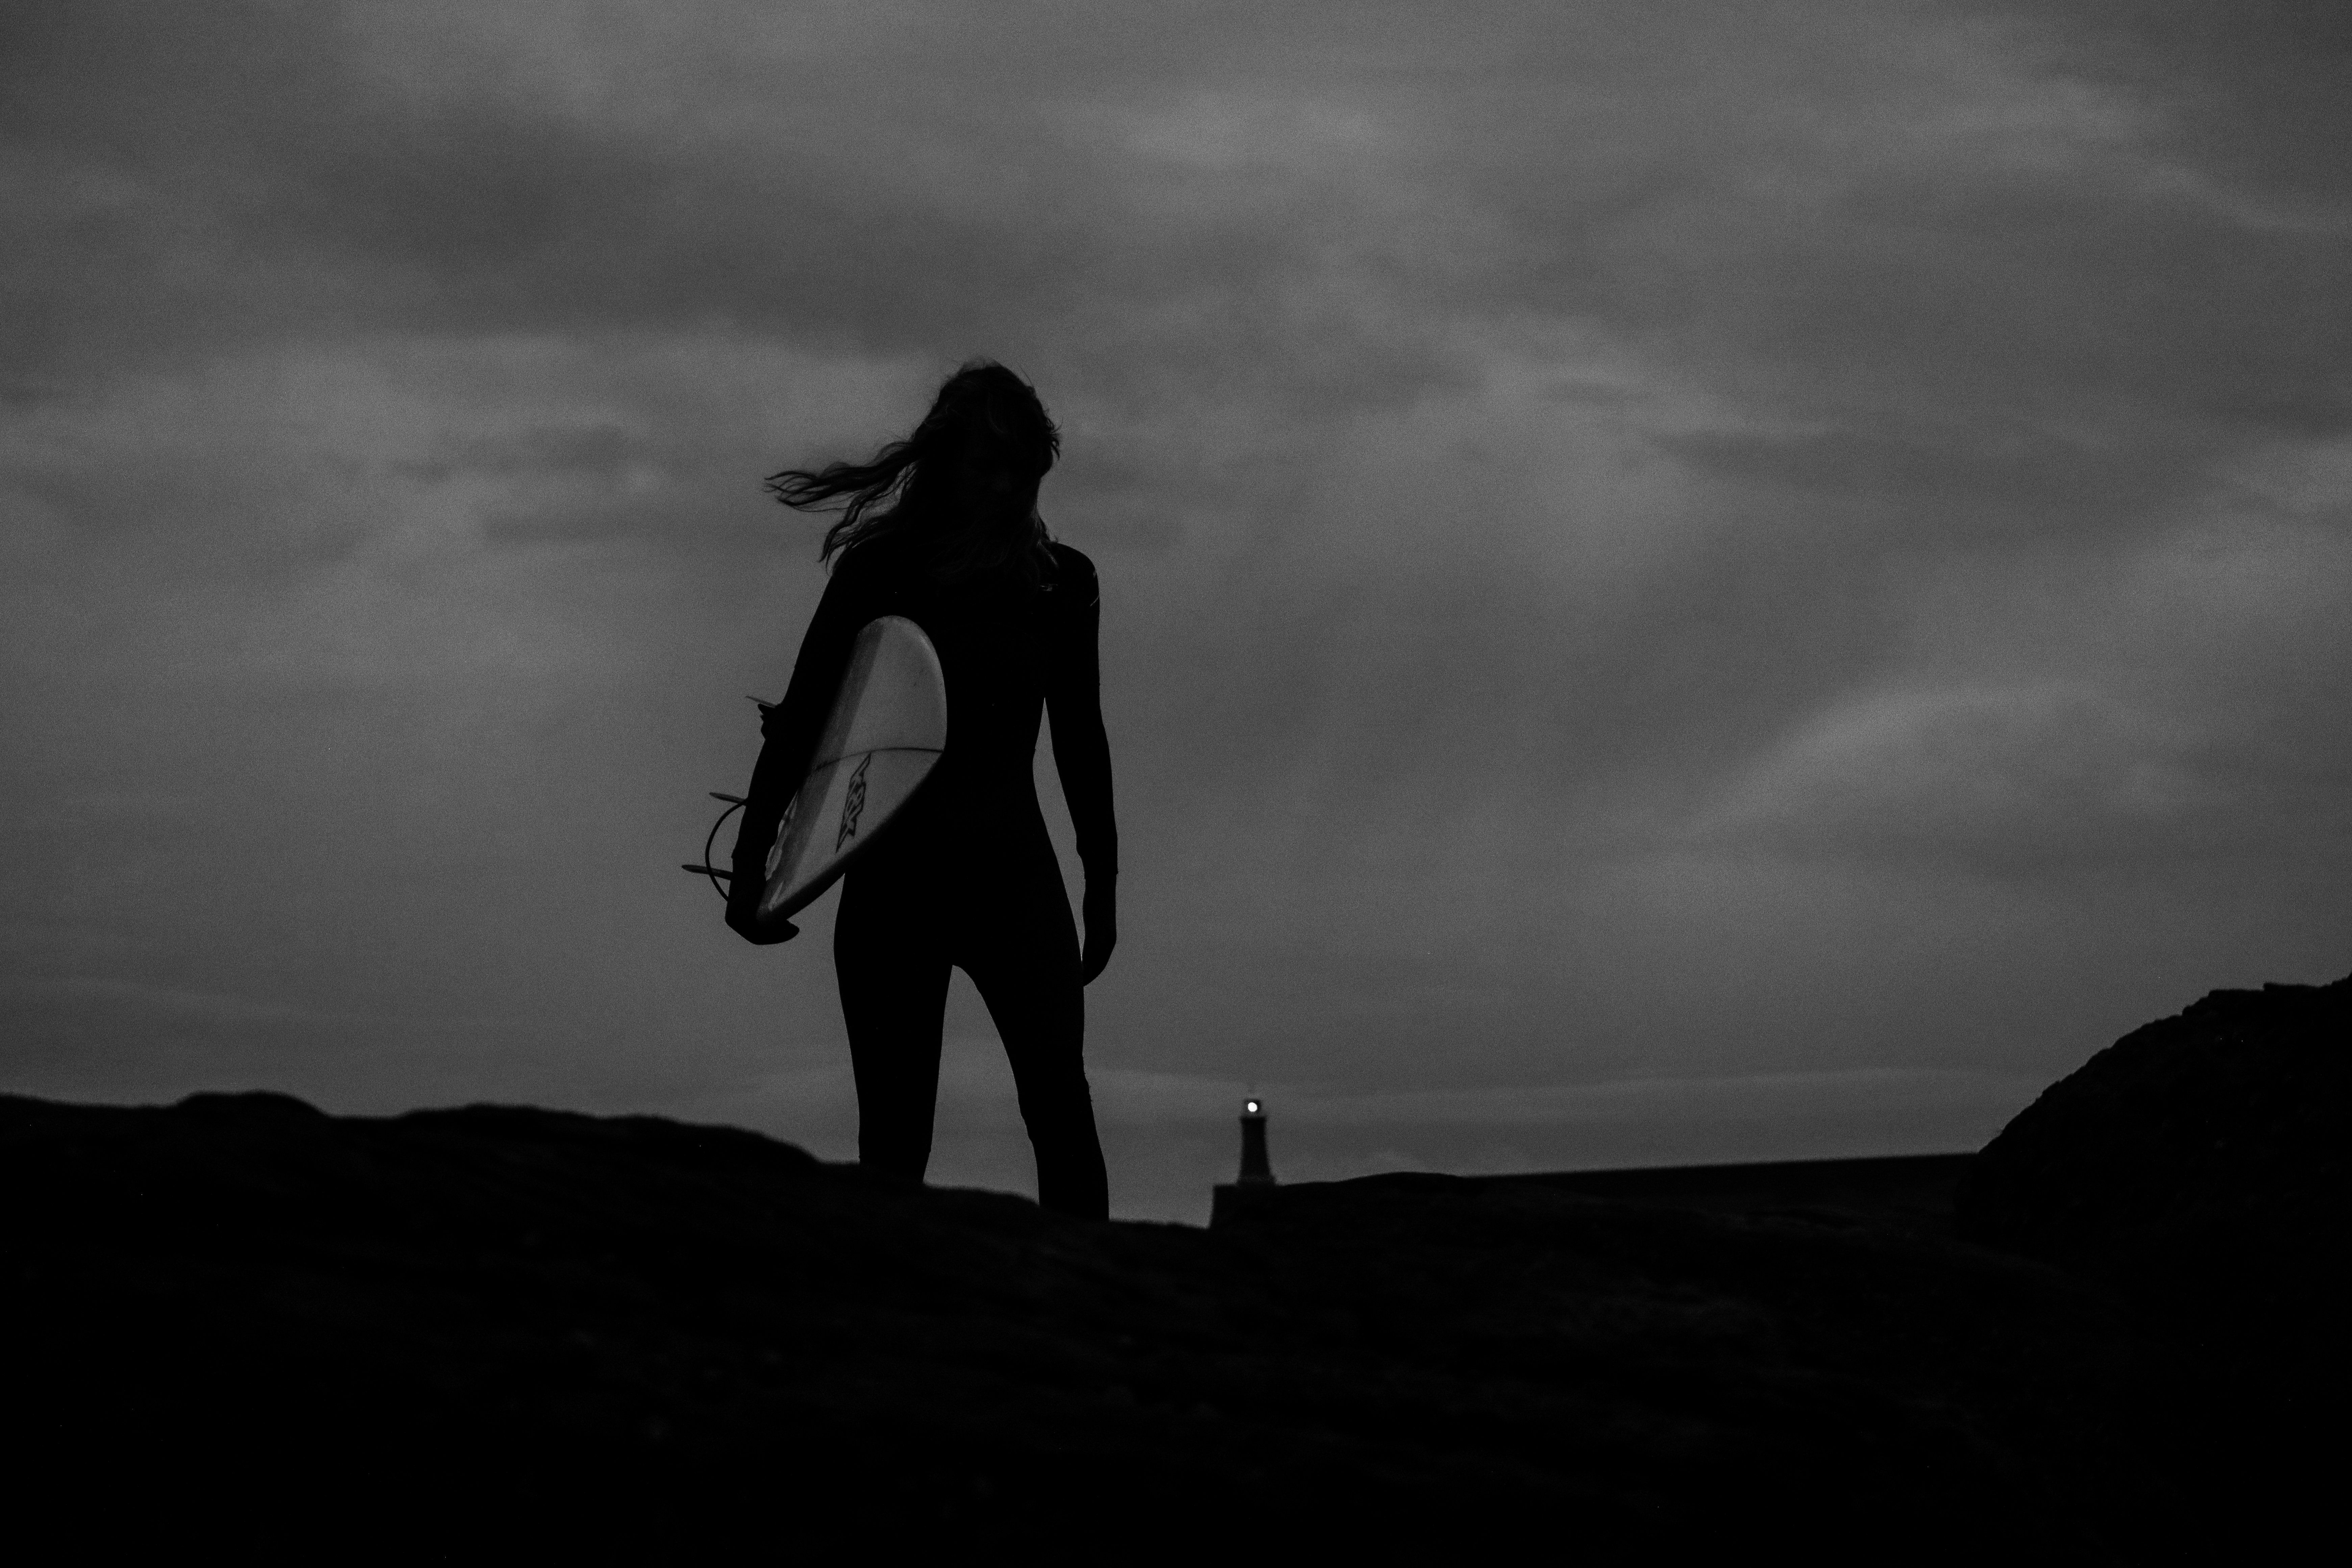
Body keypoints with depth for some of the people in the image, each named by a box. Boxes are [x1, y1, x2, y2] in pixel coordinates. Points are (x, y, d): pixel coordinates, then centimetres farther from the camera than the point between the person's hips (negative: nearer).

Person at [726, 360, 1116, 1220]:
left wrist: (1102, 882, 18)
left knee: (1060, 1112, -11)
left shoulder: (1060, 583, 7)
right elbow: (798, 721, 2)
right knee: (894, 1139, -2)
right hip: (894, 875, -1)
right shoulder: (879, 574, -1)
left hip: (1012, 867, 2)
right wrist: (751, 863, -3)